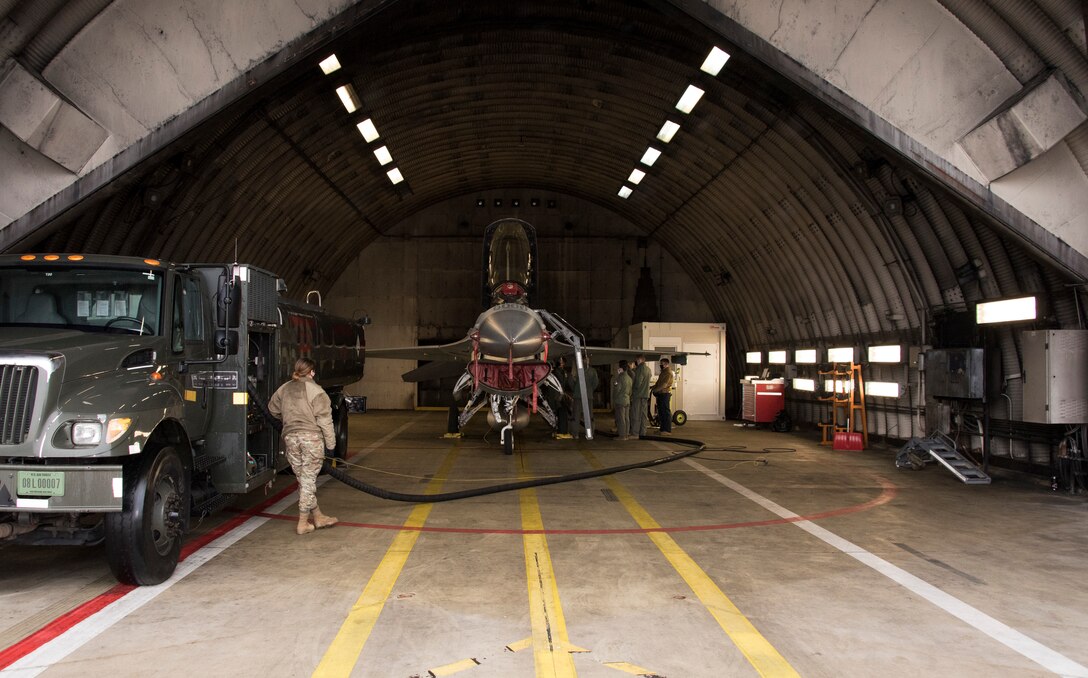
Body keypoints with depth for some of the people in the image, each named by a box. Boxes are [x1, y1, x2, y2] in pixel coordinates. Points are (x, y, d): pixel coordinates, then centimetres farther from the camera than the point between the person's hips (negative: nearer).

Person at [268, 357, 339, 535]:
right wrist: (330, 442, -4)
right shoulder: (316, 391, -8)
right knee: (308, 480, 2)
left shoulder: (284, 389, 10)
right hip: (311, 437, -5)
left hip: (290, 437, 5)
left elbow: (273, 408, 27)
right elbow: (324, 420, -10)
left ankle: (317, 516, 23)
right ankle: (303, 523, 6)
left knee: (303, 480, 14)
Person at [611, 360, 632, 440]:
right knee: (626, 418, 9)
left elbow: (617, 389, -14)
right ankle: (626, 434, 12)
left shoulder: (620, 377, -15)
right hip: (627, 400, 8)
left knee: (620, 418, -6)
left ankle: (622, 435, -6)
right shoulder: (629, 377, 11)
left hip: (620, 400, -8)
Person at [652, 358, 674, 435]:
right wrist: (654, 387, 8)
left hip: (665, 394, -10)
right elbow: (658, 383, 25)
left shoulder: (668, 373, -12)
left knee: (665, 412, -9)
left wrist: (655, 390, -14)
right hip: (660, 394, 10)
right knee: (660, 412, 11)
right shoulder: (663, 372, 20)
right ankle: (662, 429, 17)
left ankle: (667, 430, -8)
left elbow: (664, 385, -19)